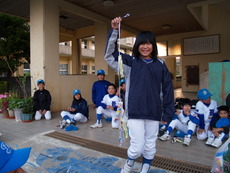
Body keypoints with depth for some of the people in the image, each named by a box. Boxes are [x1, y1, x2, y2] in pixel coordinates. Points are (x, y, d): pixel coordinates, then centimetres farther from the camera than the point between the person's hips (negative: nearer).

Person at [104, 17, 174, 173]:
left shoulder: (160, 65, 5)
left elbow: (168, 89, 6)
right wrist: (114, 31, -13)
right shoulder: (130, 62, 3)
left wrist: (168, 113, 5)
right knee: (137, 147, -1)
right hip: (135, 112, -2)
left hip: (154, 113, 2)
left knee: (150, 147, 13)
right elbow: (110, 54, -3)